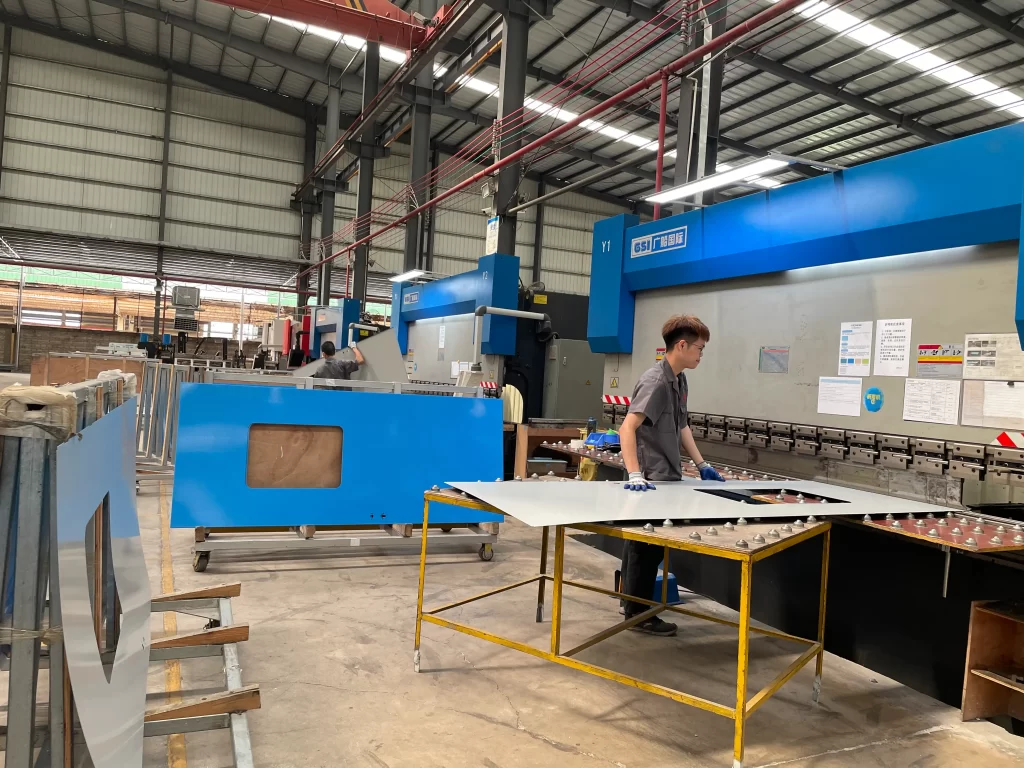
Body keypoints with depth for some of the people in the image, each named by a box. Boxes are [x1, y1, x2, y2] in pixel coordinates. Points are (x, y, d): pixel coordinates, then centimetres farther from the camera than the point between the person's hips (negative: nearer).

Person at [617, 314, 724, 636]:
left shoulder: (680, 380, 10)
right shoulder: (656, 381, -20)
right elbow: (627, 428, -28)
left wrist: (701, 464, 15)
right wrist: (635, 474, -35)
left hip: (667, 478, 9)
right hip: (651, 479, -9)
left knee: (643, 544, 18)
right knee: (646, 546, 1)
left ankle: (632, 603, 32)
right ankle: (638, 614, 13)